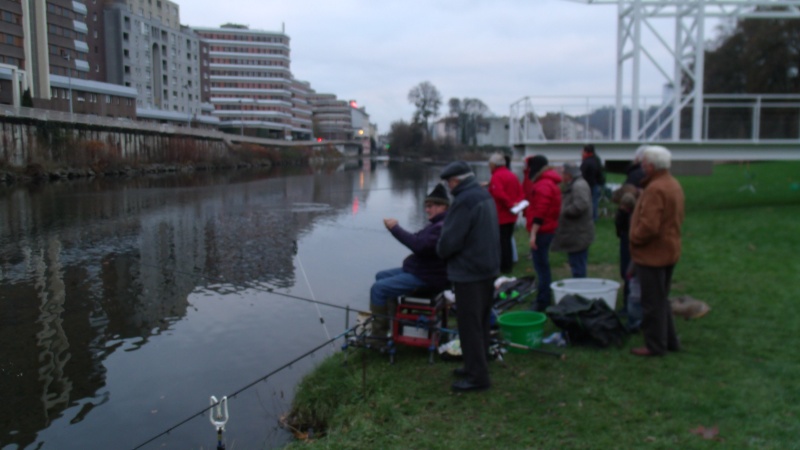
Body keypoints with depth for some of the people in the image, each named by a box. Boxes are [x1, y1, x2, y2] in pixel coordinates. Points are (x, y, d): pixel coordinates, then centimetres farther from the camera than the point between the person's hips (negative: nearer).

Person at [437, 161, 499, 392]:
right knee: (482, 320, 18)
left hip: (469, 271, -10)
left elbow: (450, 240, -22)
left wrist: (441, 251, -1)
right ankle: (477, 366, 31)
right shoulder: (485, 196, 10)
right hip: (489, 267, 10)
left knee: (469, 324, -2)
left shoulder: (464, 201, -21)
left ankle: (477, 376, 5)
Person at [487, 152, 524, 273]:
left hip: (500, 215, -9)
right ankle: (509, 265, 23)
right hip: (511, 216, 9)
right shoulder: (512, 176, 13)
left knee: (502, 242, -1)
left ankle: (504, 267, 3)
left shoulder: (496, 177, -15)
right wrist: (516, 203, -2)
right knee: (508, 240, 17)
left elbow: (499, 194, -29)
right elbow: (520, 192, 10)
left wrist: (509, 204, -19)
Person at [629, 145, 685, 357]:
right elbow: (677, 218, 17)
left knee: (652, 302, 1)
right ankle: (670, 341, 30)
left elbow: (649, 226, -29)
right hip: (669, 251, 10)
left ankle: (655, 345, 11)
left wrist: (634, 238, -12)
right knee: (662, 299, 20)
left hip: (652, 254, -10)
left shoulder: (655, 189, -24)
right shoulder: (673, 184, 10)